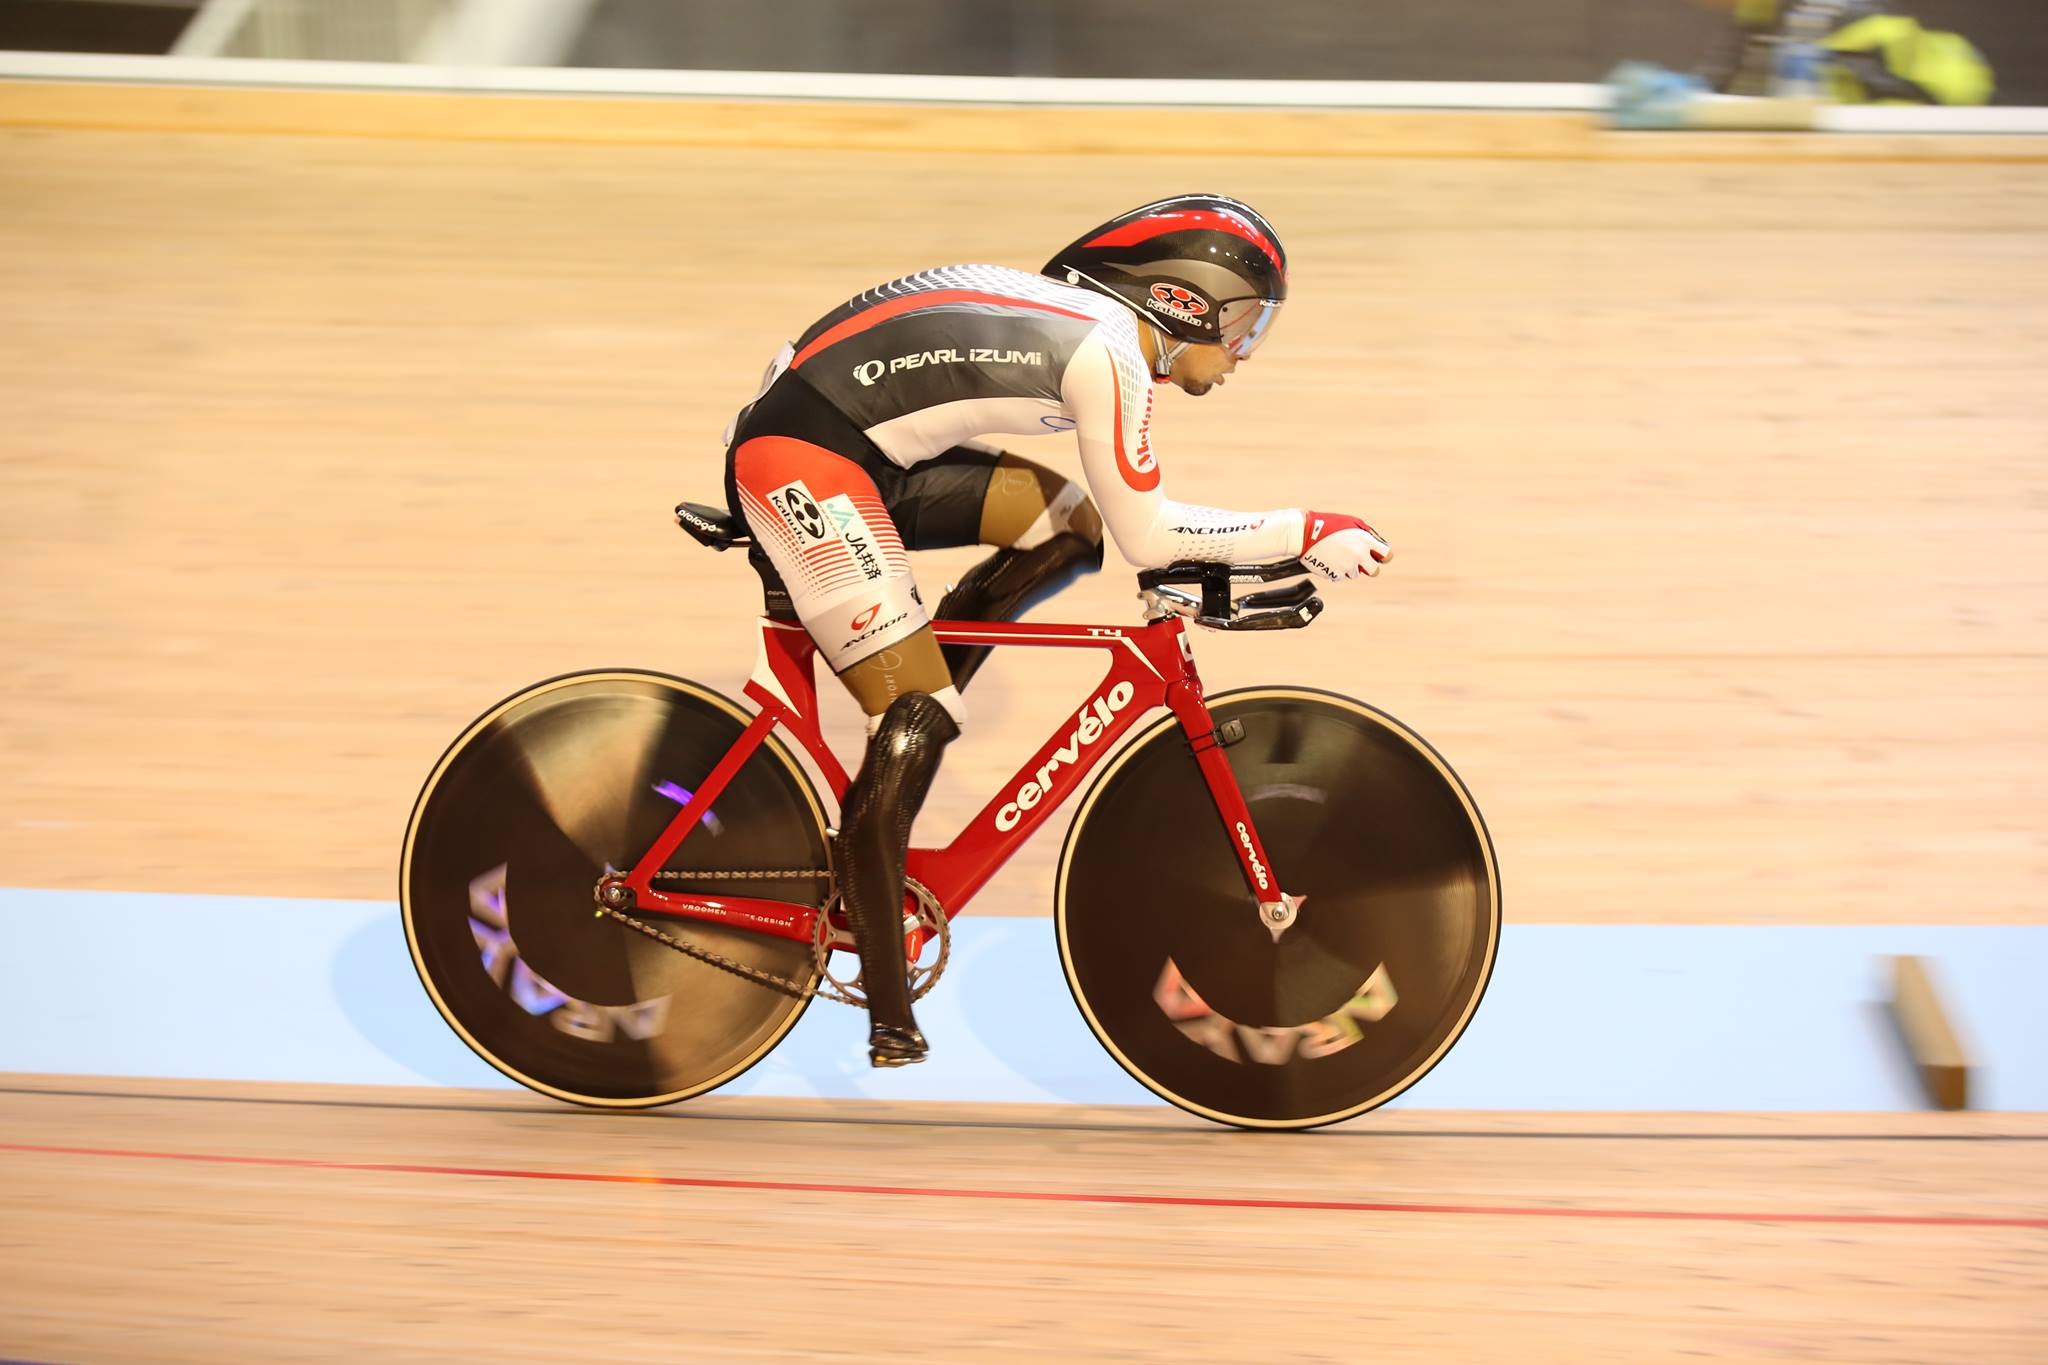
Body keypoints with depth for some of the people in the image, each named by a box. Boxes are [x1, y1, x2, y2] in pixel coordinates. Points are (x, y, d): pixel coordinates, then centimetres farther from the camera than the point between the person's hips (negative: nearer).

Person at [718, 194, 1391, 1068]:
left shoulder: (1074, 313, 15)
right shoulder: (1108, 351, -12)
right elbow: (1148, 537, -12)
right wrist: (1308, 535, -7)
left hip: (864, 457, 9)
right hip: (801, 459, -9)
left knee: (1072, 525, 5)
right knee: (920, 720, -12)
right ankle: (887, 1020, -7)